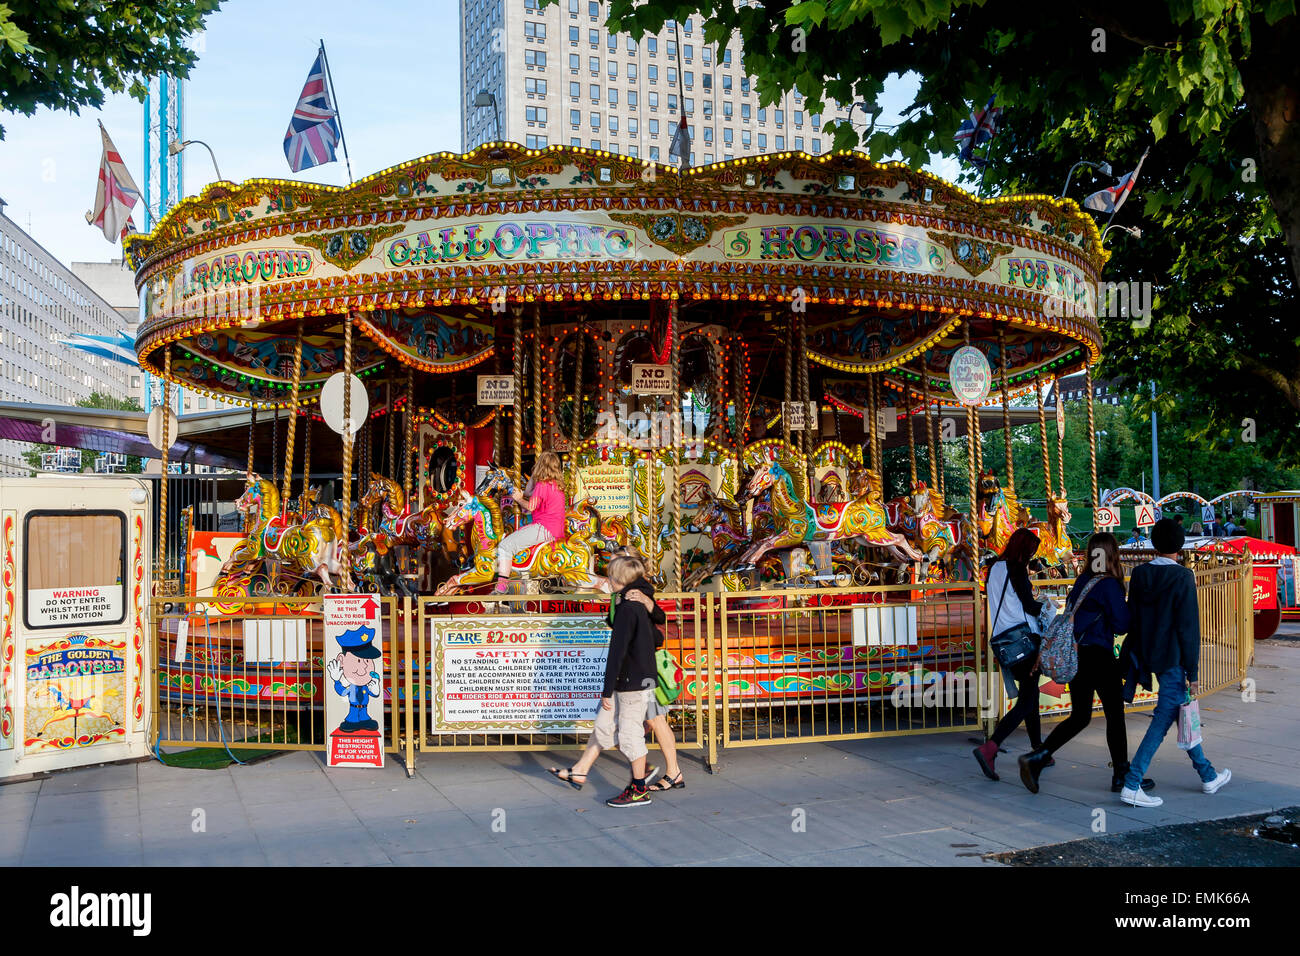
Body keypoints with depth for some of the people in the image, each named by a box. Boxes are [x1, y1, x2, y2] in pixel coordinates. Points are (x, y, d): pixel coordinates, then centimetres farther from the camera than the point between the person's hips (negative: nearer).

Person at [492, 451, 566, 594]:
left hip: (544, 528, -10)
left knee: (505, 545, -15)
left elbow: (530, 507, -11)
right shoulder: (557, 486, 17)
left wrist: (519, 499, 4)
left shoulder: (542, 484, -12)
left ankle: (501, 586, -25)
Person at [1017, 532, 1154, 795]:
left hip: (1075, 655, 7)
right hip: (1099, 656, -7)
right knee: (1115, 715, 8)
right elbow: (1121, 625, -12)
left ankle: (1036, 758, 0)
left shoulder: (1082, 581, 9)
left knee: (1079, 716, 13)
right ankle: (1121, 776, 19)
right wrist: (1127, 607, 4)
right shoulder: (1109, 585, -13)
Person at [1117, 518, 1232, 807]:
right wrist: (1193, 672, -10)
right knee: (1164, 719, -4)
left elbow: (1132, 618, 7)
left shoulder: (1139, 574, 3)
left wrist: (1137, 662, 16)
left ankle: (1208, 775, 34)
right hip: (1172, 659, -7)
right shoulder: (1183, 577, -14)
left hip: (1148, 657, 7)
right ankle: (1132, 785, -8)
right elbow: (1189, 626, -14)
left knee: (1181, 714, 20)